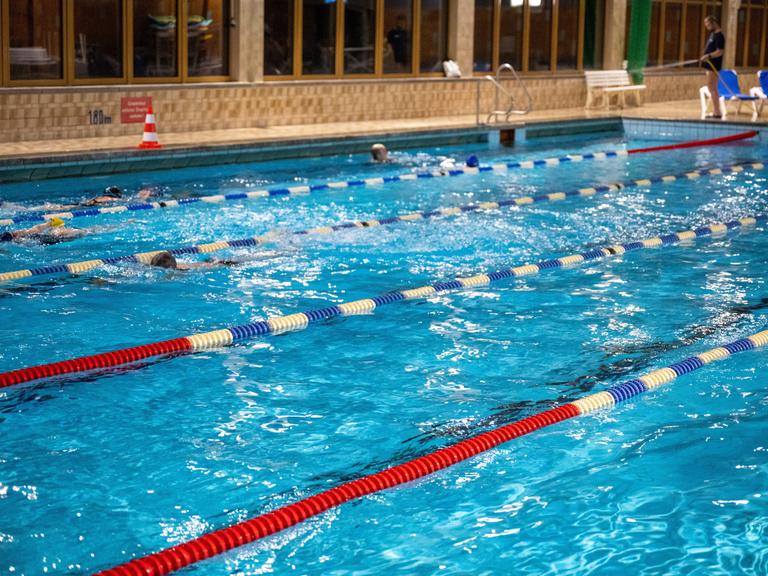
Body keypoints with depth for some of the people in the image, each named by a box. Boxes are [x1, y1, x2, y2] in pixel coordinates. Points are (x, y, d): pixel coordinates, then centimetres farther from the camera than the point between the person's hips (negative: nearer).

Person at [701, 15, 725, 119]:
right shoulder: (712, 34, 17)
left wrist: (708, 56, -32)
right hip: (709, 65, 10)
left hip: (713, 66, -10)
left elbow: (720, 51, -21)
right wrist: (705, 58, 15)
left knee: (712, 88, -10)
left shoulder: (719, 35, -13)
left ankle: (717, 112, -10)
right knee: (712, 88, 10)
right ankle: (715, 112, 13)